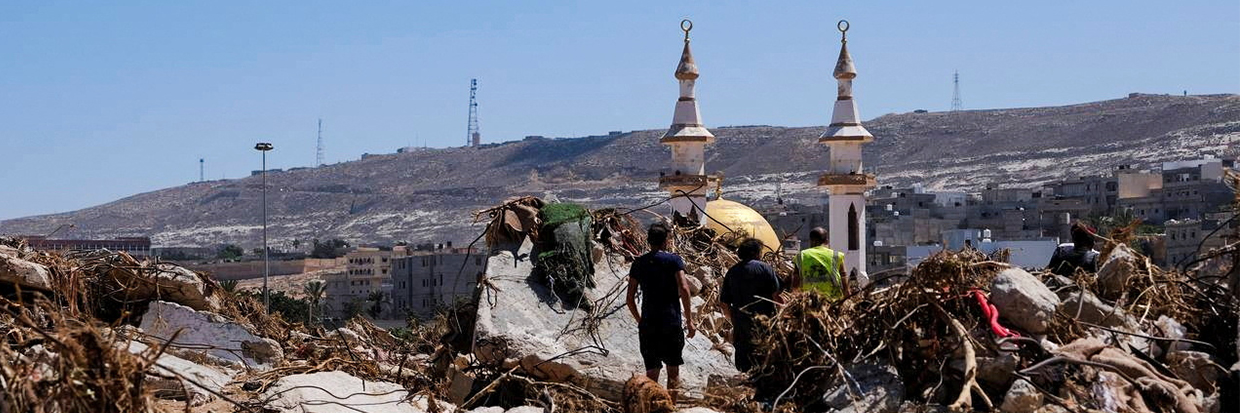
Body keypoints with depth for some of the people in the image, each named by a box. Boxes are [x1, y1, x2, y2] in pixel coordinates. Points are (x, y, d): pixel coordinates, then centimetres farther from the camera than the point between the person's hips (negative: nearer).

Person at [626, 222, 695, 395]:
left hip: (647, 324, 3)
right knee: (673, 369, 8)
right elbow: (683, 289, -14)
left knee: (652, 371, 8)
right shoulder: (674, 260, -2)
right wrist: (689, 320, -8)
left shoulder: (639, 263, 9)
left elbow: (629, 298, 8)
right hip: (671, 322, -3)